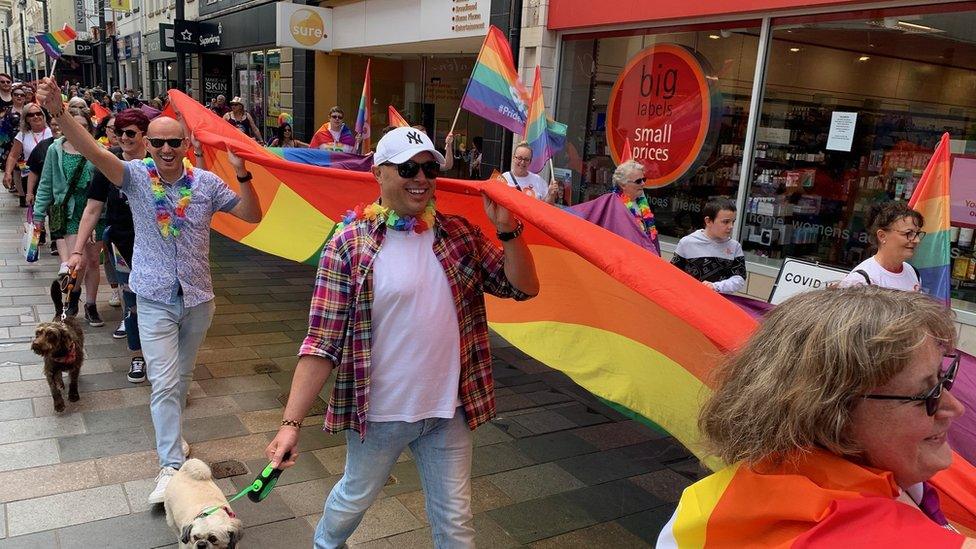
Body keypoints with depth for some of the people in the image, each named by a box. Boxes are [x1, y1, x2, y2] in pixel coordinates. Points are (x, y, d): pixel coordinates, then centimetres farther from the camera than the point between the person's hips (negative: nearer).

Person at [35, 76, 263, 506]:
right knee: (165, 382, -7)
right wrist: (59, 113, -39)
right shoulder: (136, 177, -6)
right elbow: (92, 151, -22)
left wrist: (242, 175, -17)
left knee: (181, 378, 19)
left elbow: (253, 215, -1)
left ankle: (168, 436, 41)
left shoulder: (206, 183, -2)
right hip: (155, 301, -2)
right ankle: (171, 465, -2)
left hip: (198, 298, 3)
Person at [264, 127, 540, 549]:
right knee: (355, 497, 23)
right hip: (378, 413, -3)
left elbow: (523, 287, 2)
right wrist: (291, 422, -20)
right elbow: (322, 343, -15)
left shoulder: (460, 235, -1)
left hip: (449, 410, 3)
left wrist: (507, 229, -12)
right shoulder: (350, 245, -14)